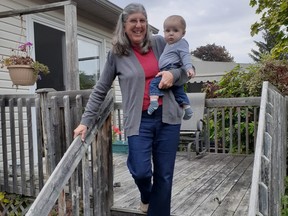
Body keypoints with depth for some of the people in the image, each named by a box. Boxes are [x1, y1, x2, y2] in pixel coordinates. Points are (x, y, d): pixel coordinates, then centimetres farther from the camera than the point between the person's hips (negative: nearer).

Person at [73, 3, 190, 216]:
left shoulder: (160, 43, 5)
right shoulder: (116, 53, 1)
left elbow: (187, 70, 13)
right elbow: (100, 90, 5)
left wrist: (173, 74, -10)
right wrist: (86, 121, 1)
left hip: (167, 117, 2)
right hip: (139, 120, -2)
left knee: (165, 175, 7)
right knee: (141, 171, -9)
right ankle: (146, 195, 29)